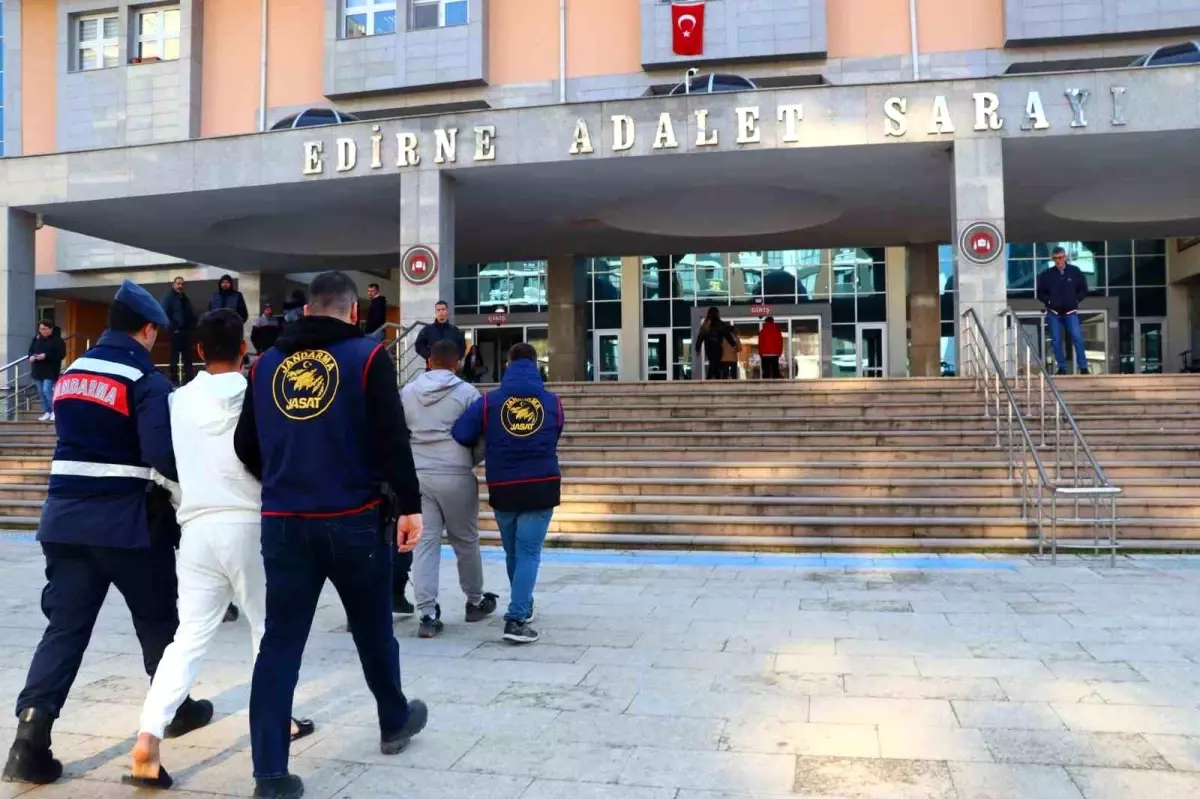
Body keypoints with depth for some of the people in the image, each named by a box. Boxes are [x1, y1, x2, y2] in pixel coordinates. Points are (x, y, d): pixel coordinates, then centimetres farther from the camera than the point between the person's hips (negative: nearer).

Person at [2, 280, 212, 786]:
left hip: (65, 516, 6)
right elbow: (162, 454, -22)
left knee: (65, 625, 7)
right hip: (125, 520, -5)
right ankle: (176, 708, 30)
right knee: (157, 617, 13)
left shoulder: (69, 375, 12)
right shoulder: (146, 380, -11)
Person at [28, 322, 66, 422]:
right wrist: (31, 356, -6)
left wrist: (46, 356, -24)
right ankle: (47, 412, 19)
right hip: (38, 370, 7)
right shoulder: (36, 338, 10)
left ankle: (55, 411, -1)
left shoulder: (57, 340, -9)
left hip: (50, 371, -7)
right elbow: (30, 350, 18)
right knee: (41, 392, 10)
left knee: (47, 390, -15)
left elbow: (61, 354, -16)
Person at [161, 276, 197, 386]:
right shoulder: (168, 297, -3)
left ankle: (189, 377, 16)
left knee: (188, 355, 10)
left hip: (186, 331, 6)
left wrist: (192, 326, 7)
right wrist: (173, 328, -16)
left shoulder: (185, 298, 18)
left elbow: (191, 314, 21)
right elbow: (165, 314, -11)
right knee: (175, 355, -3)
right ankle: (174, 379, 1)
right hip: (176, 331, -6)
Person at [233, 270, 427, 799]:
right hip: (355, 519, -2)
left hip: (283, 523, 3)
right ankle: (395, 722, 37)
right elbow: (392, 438, -12)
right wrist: (409, 506, -6)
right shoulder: (367, 355, -5)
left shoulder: (266, 363, 8)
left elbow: (245, 446, 13)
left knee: (280, 642, 6)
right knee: (373, 629, 17)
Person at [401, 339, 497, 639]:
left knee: (424, 543, 3)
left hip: (417, 476, 3)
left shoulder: (407, 392, 7)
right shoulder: (466, 392, -5)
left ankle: (428, 614, -1)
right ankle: (475, 602, 28)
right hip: (456, 477, -2)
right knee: (465, 542, 12)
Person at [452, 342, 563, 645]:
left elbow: (460, 435, -8)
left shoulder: (489, 401, -3)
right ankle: (516, 619, -7)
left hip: (503, 489, 1)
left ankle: (522, 608, 36)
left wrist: (488, 445, 12)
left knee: (512, 553, 19)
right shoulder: (553, 402, 2)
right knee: (528, 553, 2)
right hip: (541, 487, -1)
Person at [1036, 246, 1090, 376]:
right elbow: (1040, 293, 8)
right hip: (1053, 313, 1)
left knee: (1077, 338, -10)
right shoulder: (1047, 275, 1)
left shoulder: (1075, 271, 2)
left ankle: (1083, 367, -4)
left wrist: (1076, 300, -2)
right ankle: (1062, 368, 12)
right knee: (1056, 341, 3)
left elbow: (1083, 289, 9)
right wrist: (1049, 301, -6)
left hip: (1070, 312, -1)